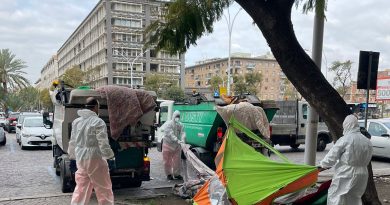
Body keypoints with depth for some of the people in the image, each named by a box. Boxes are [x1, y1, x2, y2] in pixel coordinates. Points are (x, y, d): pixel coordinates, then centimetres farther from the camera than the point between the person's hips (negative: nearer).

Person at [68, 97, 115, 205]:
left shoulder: (76, 121, 8)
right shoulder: (98, 122, -14)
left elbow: (72, 142, 15)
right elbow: (103, 143, -16)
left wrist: (72, 155, 27)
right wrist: (110, 156, -4)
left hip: (80, 158, 7)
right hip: (94, 159, -7)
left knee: (81, 187, 16)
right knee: (104, 188, 5)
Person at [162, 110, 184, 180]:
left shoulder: (180, 125, 3)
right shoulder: (168, 124, -14)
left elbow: (182, 133, -10)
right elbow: (171, 134, -26)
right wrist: (177, 140, -38)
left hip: (177, 145, 4)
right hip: (168, 145, -4)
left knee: (177, 161, 7)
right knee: (167, 161, 4)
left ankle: (176, 174, 18)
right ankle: (169, 174, 18)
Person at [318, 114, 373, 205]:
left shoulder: (345, 139, -13)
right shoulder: (367, 141, 4)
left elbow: (332, 155, -9)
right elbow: (367, 159, 8)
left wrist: (323, 165, 6)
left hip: (346, 174, -6)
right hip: (362, 174, 6)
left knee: (335, 197, 4)